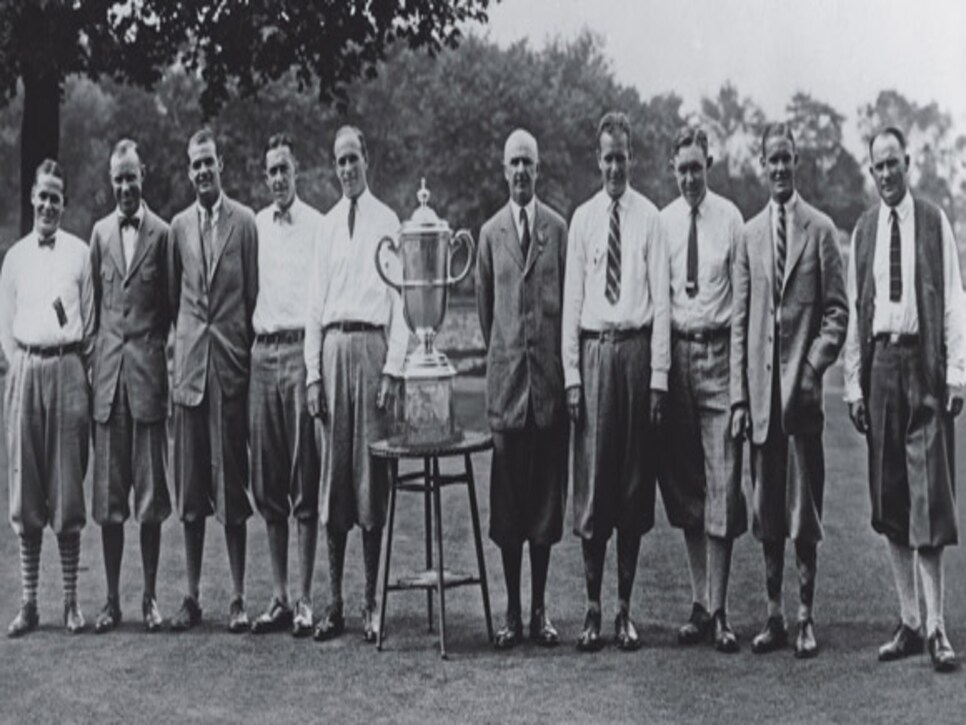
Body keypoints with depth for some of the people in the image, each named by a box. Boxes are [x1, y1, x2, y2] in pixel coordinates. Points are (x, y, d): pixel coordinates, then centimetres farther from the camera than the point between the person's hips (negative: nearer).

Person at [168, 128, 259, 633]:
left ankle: (238, 598, 7)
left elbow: (254, 294, 0)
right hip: (189, 363, 3)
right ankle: (191, 595, 14)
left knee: (231, 484, 0)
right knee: (190, 487, 6)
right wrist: (187, 339, 11)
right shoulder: (179, 226, 11)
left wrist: (250, 354, -1)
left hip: (231, 363, -3)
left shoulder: (244, 222, -1)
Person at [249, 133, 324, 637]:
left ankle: (306, 600, 3)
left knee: (305, 481, -3)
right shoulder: (253, 227, 13)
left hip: (302, 348, -4)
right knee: (267, 482, 7)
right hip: (261, 351, 4)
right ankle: (279, 598, 14)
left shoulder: (318, 226, 0)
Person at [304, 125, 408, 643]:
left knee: (370, 470, -2)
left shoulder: (387, 222, 3)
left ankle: (371, 602, 5)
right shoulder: (327, 225, 14)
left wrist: (392, 368, -8)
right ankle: (334, 603, 9)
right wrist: (313, 372, 7)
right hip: (332, 346, 3)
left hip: (372, 344, -3)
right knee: (333, 472, 4)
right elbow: (314, 303, 14)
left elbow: (399, 300, 0)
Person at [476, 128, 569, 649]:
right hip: (505, 374, 1)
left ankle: (539, 609, 11)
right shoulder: (490, 232, 8)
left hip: (550, 372, -1)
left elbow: (569, 299, 6)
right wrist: (500, 356, 13)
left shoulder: (558, 228, 4)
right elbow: (484, 304, 15)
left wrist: (566, 367, 4)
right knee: (507, 494, 2)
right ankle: (512, 610, 10)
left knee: (546, 492, 3)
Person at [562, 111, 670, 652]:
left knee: (635, 481, 5)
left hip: (637, 348, -1)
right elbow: (572, 299, 6)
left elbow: (661, 300, 0)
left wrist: (660, 375, -5)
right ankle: (593, 608, 9)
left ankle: (626, 608, 13)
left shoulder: (650, 218, 2)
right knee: (593, 480, 1)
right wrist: (571, 373, 0)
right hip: (593, 348, 1)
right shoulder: (582, 219, 7)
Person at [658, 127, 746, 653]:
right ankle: (699, 604, 17)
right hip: (675, 349, 3)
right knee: (684, 486, 8)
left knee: (721, 485, -4)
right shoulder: (662, 221, 5)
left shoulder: (731, 219, -2)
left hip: (719, 350, -3)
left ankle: (719, 611, 1)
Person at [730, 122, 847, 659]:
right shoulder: (749, 234, 10)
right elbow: (739, 319, 9)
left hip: (801, 385, -3)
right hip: (760, 387, 3)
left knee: (804, 510, 1)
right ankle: (774, 616, 16)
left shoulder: (820, 229, 1)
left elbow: (837, 311, 1)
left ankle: (805, 617, 10)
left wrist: (815, 367, -12)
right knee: (766, 511, 8)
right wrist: (739, 395, 4)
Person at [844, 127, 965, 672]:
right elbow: (855, 311, 11)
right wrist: (854, 384, 6)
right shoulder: (863, 231, 11)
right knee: (890, 500, 6)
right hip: (880, 362, 4)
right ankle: (910, 622, 13)